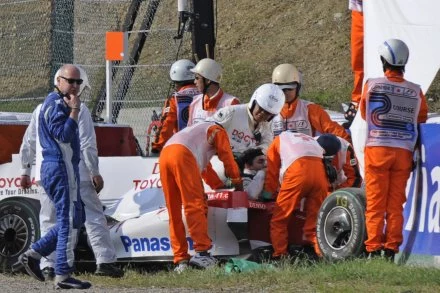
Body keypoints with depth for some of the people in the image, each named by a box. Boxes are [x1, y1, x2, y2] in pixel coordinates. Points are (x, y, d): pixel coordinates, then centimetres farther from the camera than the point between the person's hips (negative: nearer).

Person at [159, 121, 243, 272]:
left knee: (174, 213, 7)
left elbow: (205, 166, 48)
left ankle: (181, 260, 2)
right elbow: (227, 158, 16)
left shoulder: (198, 130, 42)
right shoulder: (219, 131, 20)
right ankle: (202, 252, -22)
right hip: (182, 154, -8)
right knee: (195, 205, -11)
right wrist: (238, 183, 27)